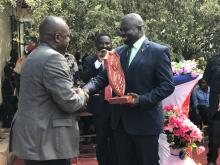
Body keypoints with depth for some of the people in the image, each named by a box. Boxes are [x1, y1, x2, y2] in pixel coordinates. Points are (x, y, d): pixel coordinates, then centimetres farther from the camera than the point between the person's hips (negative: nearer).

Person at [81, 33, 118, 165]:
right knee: (101, 140, 11)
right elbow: (85, 78, -15)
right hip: (100, 106, -1)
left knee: (116, 140, 12)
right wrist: (98, 61, -20)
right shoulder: (90, 60, -1)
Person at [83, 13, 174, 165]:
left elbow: (168, 85, -11)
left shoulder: (158, 52, -7)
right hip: (121, 121, 6)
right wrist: (88, 88, -14)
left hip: (145, 121, -5)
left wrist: (142, 100, -22)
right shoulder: (119, 52, 10)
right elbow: (104, 77, 6)